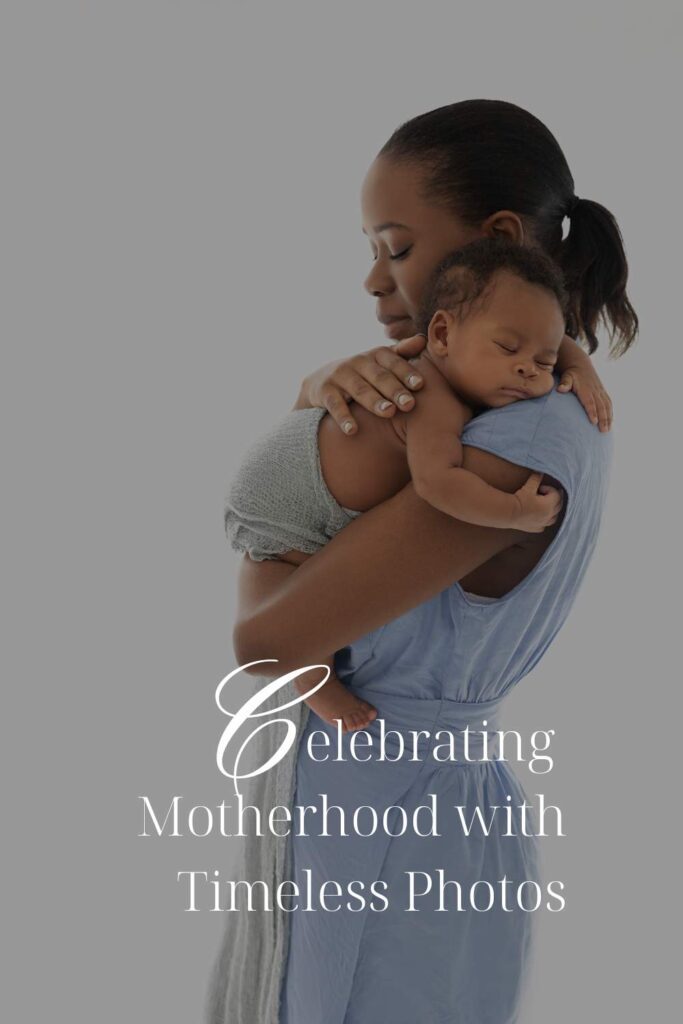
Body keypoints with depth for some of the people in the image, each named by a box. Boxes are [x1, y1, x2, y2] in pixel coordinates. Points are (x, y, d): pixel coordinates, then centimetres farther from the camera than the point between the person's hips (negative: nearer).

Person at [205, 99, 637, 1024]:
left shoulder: (514, 458, -27)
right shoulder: (557, 396, 2)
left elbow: (263, 638, -23)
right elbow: (311, 396, 12)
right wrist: (332, 381, -12)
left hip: (388, 823, -9)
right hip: (352, 793, 9)